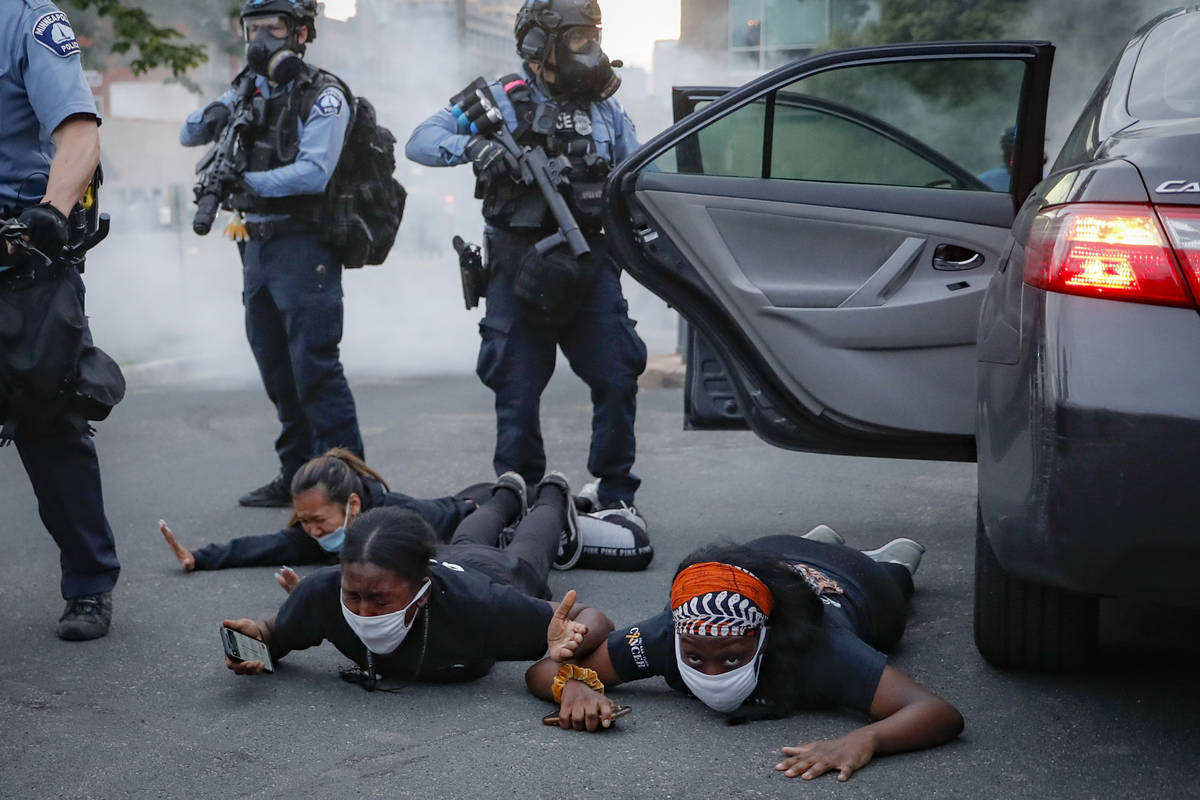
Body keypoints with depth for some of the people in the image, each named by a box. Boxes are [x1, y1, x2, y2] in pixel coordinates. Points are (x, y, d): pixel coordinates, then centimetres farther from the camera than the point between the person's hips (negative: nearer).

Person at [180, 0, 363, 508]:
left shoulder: (322, 96, -8)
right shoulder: (251, 93, 14)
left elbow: (313, 173, -20)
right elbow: (188, 135, 16)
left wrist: (245, 182, -23)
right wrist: (215, 114, -5)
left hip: (303, 250, -8)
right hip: (256, 249, 8)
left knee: (315, 369, -10)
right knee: (279, 372, 13)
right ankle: (297, 476, 22)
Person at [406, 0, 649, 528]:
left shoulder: (605, 108, 13)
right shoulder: (501, 101, 2)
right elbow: (420, 142, -5)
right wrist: (471, 145, -24)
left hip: (588, 267, 3)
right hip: (519, 270, -2)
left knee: (617, 379, -3)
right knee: (517, 391, 1)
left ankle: (616, 496, 11)